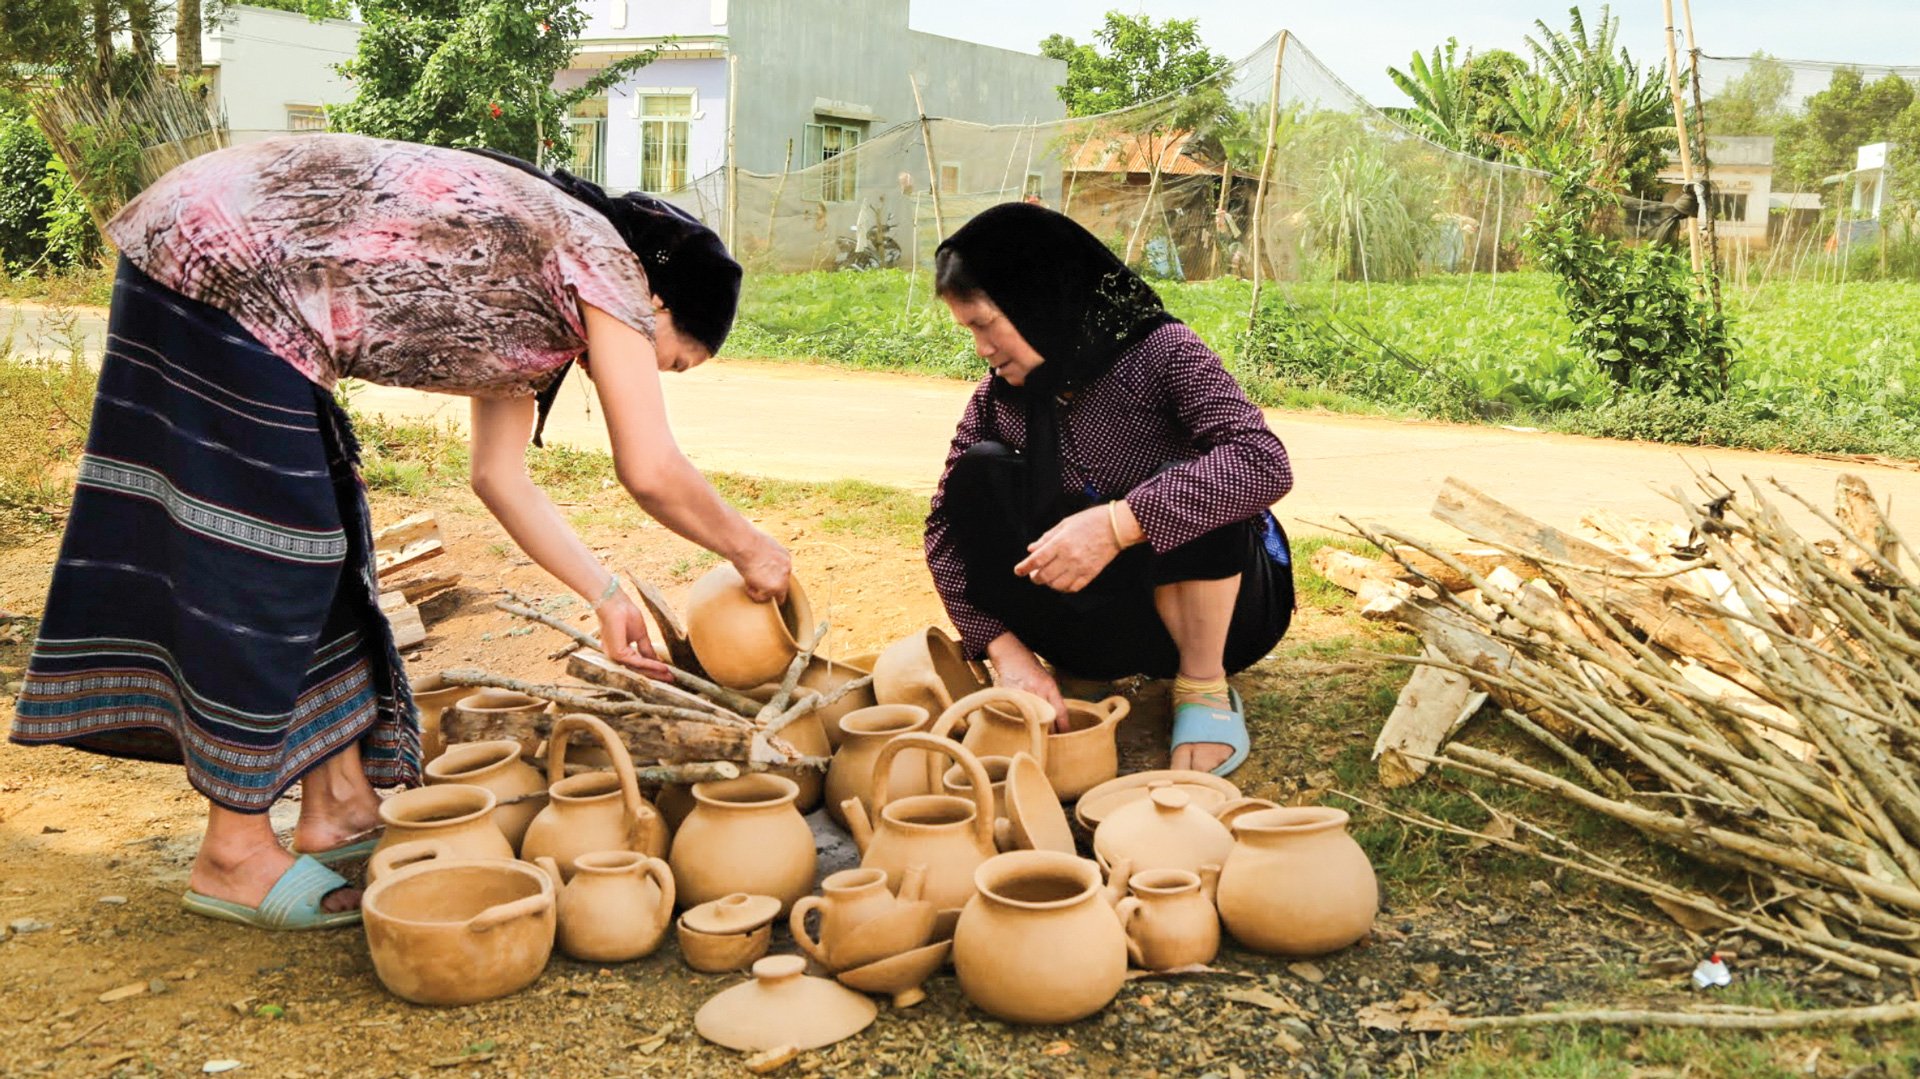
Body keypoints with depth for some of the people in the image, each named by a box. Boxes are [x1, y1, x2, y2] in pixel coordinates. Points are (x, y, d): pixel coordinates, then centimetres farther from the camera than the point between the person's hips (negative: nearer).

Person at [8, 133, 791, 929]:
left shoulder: (530, 295, 19)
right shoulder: (608, 263, -7)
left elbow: (500, 475, 20)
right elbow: (651, 472, -13)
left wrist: (604, 595, 20)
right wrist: (751, 550, 3)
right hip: (230, 274, -10)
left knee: (324, 543, 13)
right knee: (262, 561, -5)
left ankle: (338, 803, 22)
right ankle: (233, 854, 6)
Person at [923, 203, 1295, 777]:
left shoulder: (1159, 352, -19)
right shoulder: (1000, 396, -5)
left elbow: (1264, 464, -34)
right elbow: (948, 525, -8)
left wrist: (1117, 523, -44)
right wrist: (1005, 648, -21)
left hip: (1221, 603, -3)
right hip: (1113, 617, 3)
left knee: (1193, 492, -34)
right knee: (980, 475, -16)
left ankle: (1205, 687, -13)